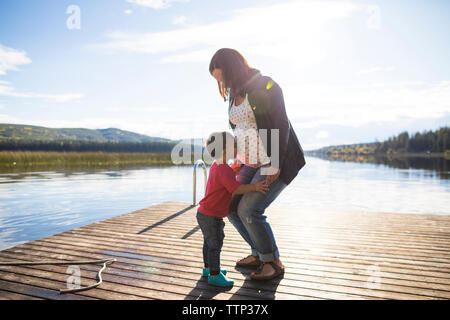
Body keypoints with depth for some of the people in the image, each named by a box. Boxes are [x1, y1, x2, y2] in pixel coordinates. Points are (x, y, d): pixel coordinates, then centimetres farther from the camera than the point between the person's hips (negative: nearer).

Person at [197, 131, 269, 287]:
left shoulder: (216, 166, 9)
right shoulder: (224, 170, -24)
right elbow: (235, 189, -31)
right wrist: (254, 187, -27)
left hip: (204, 214, 10)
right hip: (211, 217, -10)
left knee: (209, 242, 22)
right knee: (215, 245, 0)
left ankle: (208, 268, 37)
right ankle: (214, 275, 11)